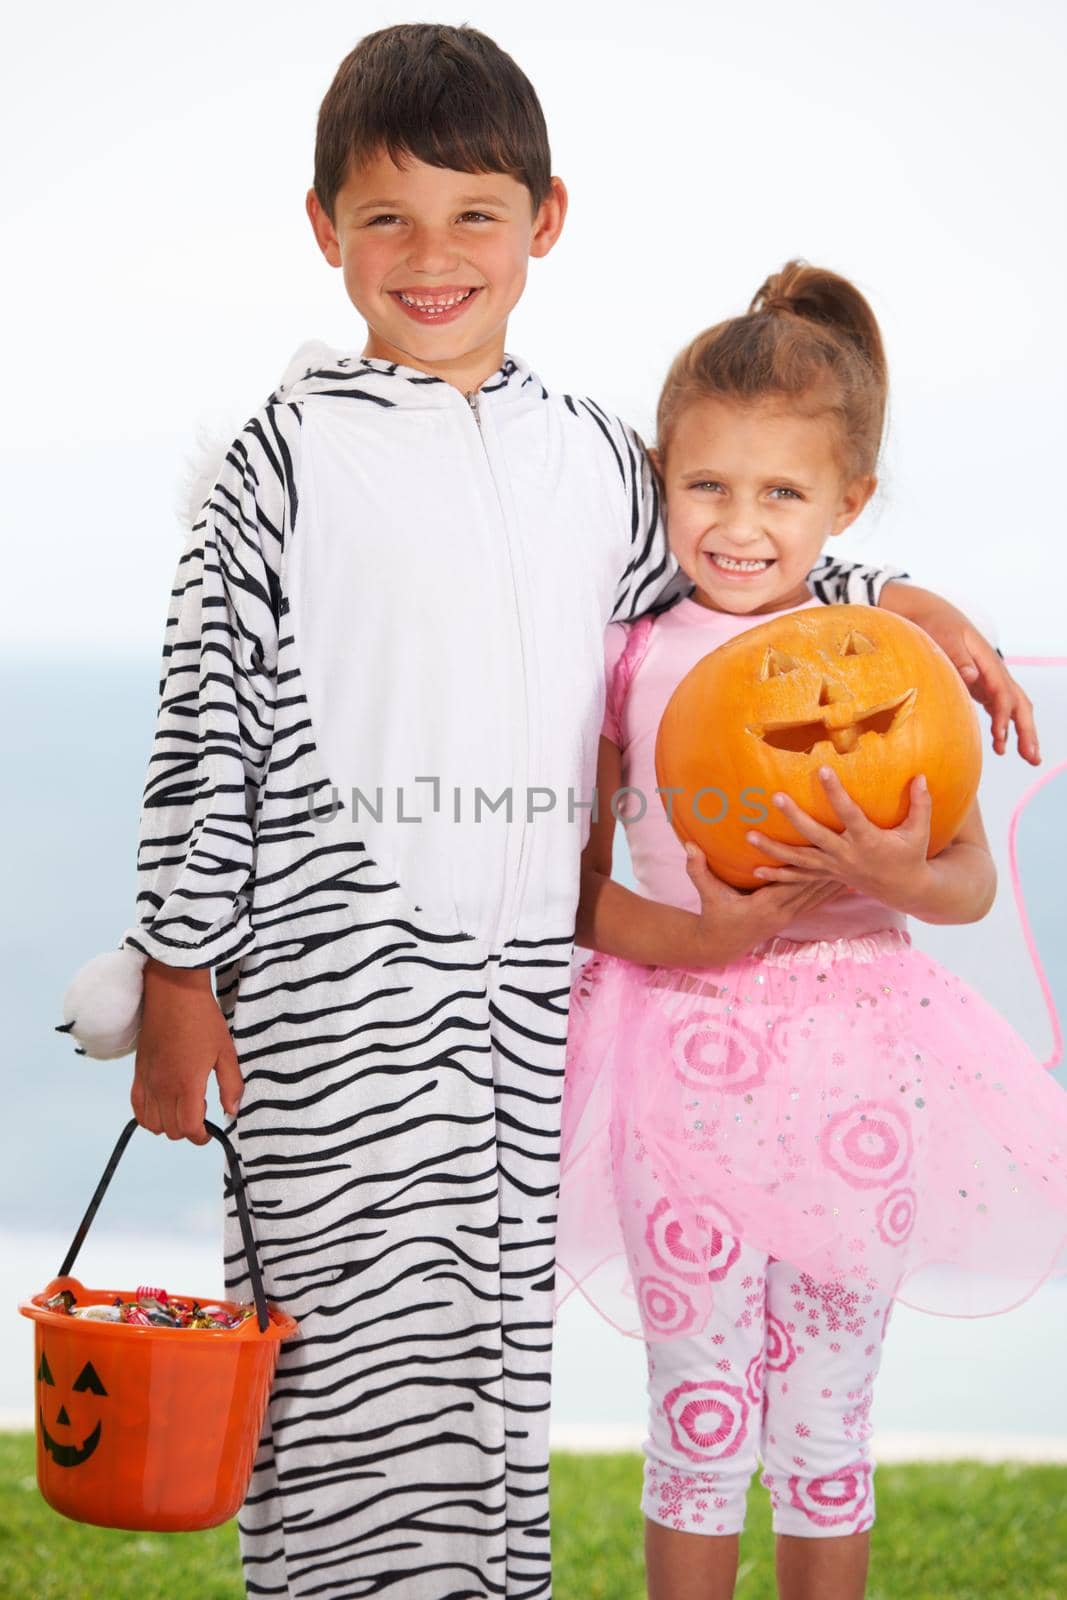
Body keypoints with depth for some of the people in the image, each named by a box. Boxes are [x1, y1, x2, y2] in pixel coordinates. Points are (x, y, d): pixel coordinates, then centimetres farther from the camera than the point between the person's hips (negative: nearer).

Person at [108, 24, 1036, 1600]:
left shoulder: (593, 453, 11)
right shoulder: (292, 458, -2)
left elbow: (721, 577, 29)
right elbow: (206, 716, -3)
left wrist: (904, 603, 15)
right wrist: (178, 977, -5)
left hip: (523, 971, 4)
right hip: (333, 977, -4)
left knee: (500, 1338, 11)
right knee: (361, 1354, -5)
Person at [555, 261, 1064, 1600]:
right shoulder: (630, 659, 0)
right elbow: (573, 876, 2)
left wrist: (894, 876, -21)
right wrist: (689, 939, -16)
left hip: (851, 1060, 0)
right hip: (681, 1058, 0)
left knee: (825, 1426, 11)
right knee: (698, 1426, 8)